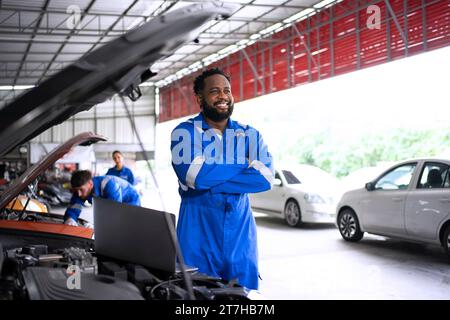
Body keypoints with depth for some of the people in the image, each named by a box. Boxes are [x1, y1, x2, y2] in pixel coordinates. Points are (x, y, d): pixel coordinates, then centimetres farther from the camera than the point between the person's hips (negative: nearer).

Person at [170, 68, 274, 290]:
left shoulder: (250, 135, 10)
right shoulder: (185, 132, 2)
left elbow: (266, 177, -7)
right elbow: (191, 175, -17)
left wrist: (210, 177, -14)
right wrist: (245, 165, -8)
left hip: (240, 232, 3)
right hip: (198, 232, -3)